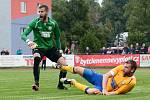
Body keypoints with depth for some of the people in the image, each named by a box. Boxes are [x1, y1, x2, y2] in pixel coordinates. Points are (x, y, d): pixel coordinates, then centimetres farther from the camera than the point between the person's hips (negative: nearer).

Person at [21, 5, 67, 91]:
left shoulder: (53, 23, -4)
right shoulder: (35, 22, -13)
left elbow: (57, 37, 11)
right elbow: (23, 35, -20)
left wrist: (59, 50, 10)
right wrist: (28, 41, -41)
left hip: (51, 48, 3)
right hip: (39, 48, -3)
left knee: (64, 64, -9)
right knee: (36, 58, -37)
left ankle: (60, 84, 16)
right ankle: (36, 83, -27)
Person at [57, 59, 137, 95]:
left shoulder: (132, 81, -24)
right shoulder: (121, 67, -16)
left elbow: (117, 92, -17)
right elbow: (106, 75, -14)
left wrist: (105, 91, -29)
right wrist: (104, 89, -26)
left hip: (105, 89, -3)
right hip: (102, 80, 3)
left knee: (91, 91, -35)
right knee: (78, 69, -4)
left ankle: (73, 82, -5)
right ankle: (61, 67, 30)